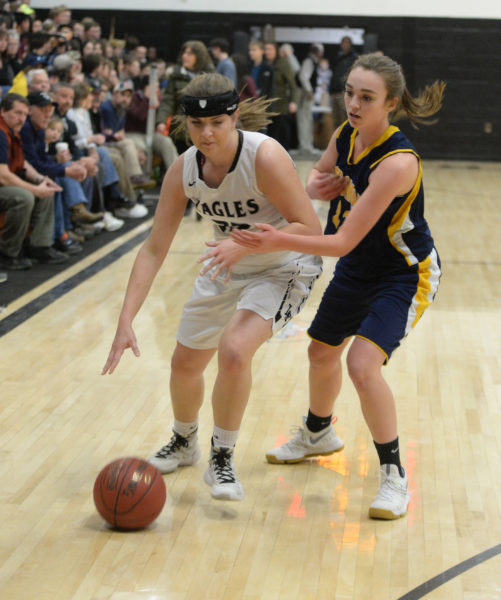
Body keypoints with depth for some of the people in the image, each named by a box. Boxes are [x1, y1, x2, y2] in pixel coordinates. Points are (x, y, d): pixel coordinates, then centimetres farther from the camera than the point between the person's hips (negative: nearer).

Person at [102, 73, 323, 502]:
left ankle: (222, 460, -6)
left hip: (284, 267, -6)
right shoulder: (184, 170, -15)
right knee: (185, 362, 13)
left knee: (234, 351, -28)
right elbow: (154, 249, -11)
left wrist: (245, 245, -39)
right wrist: (126, 321, -19)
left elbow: (310, 228, -27)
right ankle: (184, 443, 44)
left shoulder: (264, 156, -31)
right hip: (227, 268, 6)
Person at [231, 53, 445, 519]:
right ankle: (317, 434, 52)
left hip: (405, 275, -8)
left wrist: (281, 243, -45)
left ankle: (394, 477, -6)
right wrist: (316, 186, -12)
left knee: (363, 364, -25)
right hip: (356, 269, 8)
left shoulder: (397, 162, -34)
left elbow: (344, 241, -36)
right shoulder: (347, 134, -11)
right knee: (322, 352, 21)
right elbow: (318, 174, 12)